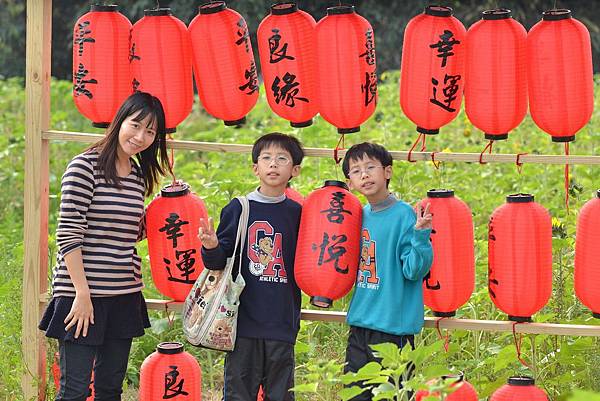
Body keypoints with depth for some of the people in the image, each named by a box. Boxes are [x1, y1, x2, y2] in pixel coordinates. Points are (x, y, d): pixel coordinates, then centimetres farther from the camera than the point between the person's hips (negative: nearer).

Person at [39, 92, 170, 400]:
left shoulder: (139, 175, 12)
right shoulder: (85, 167, -10)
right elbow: (68, 236, -14)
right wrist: (82, 293, -17)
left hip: (125, 295, 7)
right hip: (83, 296, -7)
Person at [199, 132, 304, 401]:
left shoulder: (297, 213, 7)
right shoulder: (238, 208, 1)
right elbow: (220, 261, -1)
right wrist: (211, 248, -21)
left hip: (283, 323, 2)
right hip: (244, 319, -2)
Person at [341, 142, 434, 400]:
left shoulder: (404, 216, -12)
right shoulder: (361, 215, 7)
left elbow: (414, 271, -17)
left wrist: (420, 235, -29)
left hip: (393, 327, -7)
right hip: (360, 322, 7)